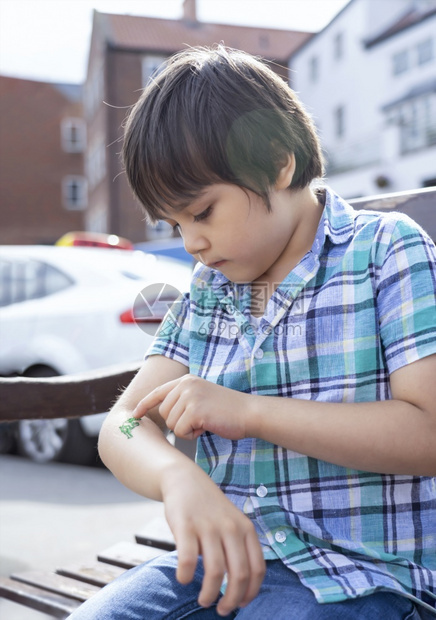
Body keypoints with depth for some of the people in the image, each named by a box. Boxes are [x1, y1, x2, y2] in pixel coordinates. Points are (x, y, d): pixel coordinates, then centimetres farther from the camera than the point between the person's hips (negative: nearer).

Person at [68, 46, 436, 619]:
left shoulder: (388, 250, -4)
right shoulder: (206, 291, 11)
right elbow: (125, 426, 2)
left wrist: (249, 412, -17)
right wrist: (180, 478, -22)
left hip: (362, 568, -4)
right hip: (228, 555, 5)